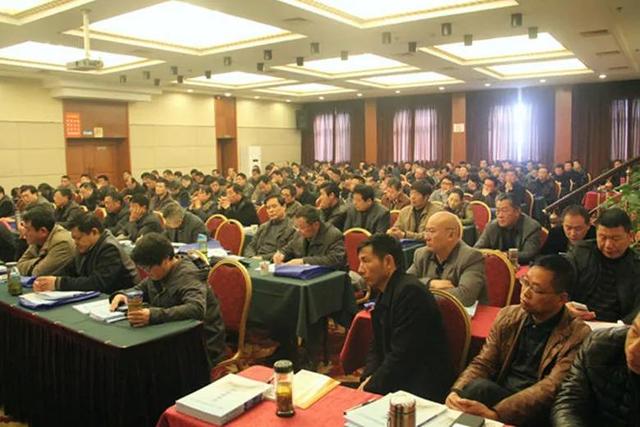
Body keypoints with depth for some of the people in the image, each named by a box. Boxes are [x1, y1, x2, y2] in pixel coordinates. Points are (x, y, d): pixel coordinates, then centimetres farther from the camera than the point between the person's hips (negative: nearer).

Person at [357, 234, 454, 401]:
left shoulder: (410, 292, -21)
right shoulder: (385, 293, 9)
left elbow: (402, 356, -23)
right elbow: (377, 345, 12)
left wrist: (369, 387, -14)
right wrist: (369, 377, -6)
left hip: (422, 390, -7)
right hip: (398, 381, 8)